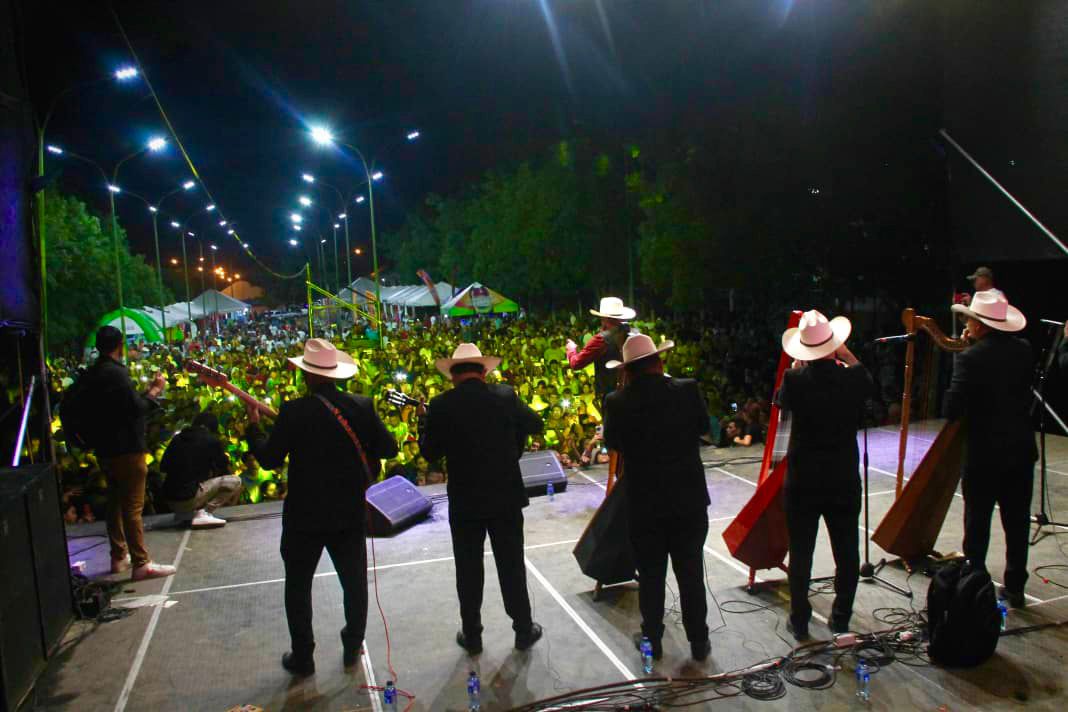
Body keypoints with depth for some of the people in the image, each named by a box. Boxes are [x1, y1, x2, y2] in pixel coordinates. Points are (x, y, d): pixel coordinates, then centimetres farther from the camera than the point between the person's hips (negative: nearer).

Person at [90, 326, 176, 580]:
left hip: (107, 447, 9)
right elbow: (137, 408, -20)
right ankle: (141, 564, -1)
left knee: (116, 502, 18)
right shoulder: (116, 372, -19)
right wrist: (154, 390, -6)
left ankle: (119, 557, 28)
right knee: (133, 506, -5)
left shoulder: (97, 372, 9)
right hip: (127, 448, -9)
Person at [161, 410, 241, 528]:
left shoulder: (177, 438, 10)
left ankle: (184, 513, 13)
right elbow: (224, 472, 6)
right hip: (189, 497, -7)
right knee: (234, 481, 1)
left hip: (169, 499, 7)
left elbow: (163, 467, 18)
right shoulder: (212, 441, -3)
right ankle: (203, 513, -13)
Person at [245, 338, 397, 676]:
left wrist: (253, 426, 4)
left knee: (298, 586, 15)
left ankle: (302, 657, 23)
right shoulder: (362, 406, -8)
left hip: (304, 515, -2)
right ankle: (353, 646, 29)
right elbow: (389, 448, -4)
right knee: (354, 582, 17)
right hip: (351, 513, 3)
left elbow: (270, 459, -10)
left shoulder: (293, 411, -16)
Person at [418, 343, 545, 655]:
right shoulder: (505, 396, -7)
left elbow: (430, 453, -2)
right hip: (506, 497, 1)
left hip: (464, 502, -1)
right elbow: (535, 424, 8)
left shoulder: (441, 406, -11)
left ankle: (472, 635, 25)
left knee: (469, 571, 14)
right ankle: (524, 630, 26)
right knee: (512, 565, 14)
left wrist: (424, 421, 11)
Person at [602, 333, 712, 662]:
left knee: (651, 575, 15)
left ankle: (652, 639, 28)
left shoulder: (617, 402, -12)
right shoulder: (688, 389, -11)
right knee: (691, 572, 15)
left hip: (643, 503, -1)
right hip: (689, 499, 1)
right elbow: (704, 427, 5)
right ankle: (699, 641, 27)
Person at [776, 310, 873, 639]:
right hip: (844, 481, 1)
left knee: (800, 554, 11)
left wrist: (797, 365, 11)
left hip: (802, 483, -1)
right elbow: (868, 381, 14)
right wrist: (845, 353, 17)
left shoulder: (795, 380, -15)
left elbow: (782, 402, 7)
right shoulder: (853, 378, -11)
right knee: (846, 553, 17)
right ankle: (841, 619, 28)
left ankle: (799, 621, 21)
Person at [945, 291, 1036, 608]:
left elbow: (953, 409, -21)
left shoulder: (970, 358, -18)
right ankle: (1015, 588, 25)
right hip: (1022, 451, 5)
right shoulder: (1024, 350, -1)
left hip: (984, 454, -5)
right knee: (1017, 523, 14)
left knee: (977, 523, 8)